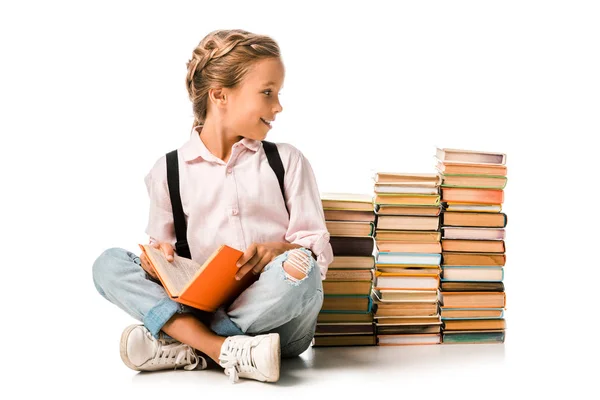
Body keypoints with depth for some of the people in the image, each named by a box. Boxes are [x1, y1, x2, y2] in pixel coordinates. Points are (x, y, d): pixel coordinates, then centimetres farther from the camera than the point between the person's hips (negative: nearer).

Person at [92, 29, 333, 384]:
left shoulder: (287, 161, 9)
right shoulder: (170, 171, 9)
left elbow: (318, 248, 4)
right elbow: (159, 244, 15)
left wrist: (277, 251, -18)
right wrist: (159, 254, -9)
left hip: (277, 317, -1)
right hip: (204, 309, 1)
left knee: (299, 266, -34)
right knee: (109, 265, -14)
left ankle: (185, 348, -20)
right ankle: (228, 351, -30)